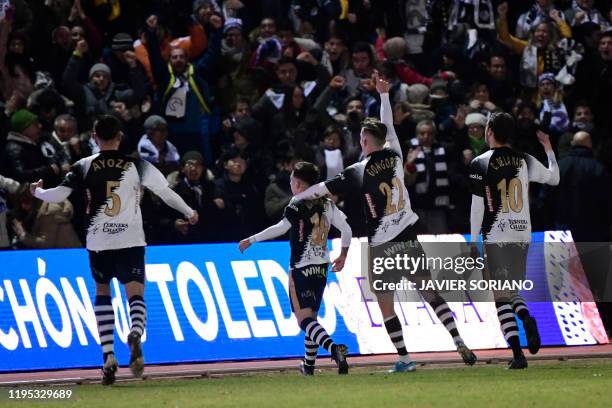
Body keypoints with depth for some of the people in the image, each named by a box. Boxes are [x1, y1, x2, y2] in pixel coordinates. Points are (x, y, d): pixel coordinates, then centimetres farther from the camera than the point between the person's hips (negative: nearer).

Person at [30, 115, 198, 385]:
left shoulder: (84, 167, 1)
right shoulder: (136, 165, 2)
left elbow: (58, 195, -4)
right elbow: (164, 191, 2)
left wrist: (37, 192, 18)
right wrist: (189, 213, 18)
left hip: (98, 241, 1)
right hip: (130, 240, -1)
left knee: (102, 292, 19)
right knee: (135, 295, -4)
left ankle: (108, 356, 6)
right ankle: (135, 333, -40)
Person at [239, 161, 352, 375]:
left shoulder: (297, 205, -11)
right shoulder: (327, 205, 7)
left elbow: (282, 227, -27)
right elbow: (346, 229, 10)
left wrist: (252, 240, -26)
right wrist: (343, 255, 24)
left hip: (300, 268, -6)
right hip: (321, 268, 7)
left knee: (305, 318, -10)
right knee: (312, 316, 19)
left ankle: (334, 348, -35)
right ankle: (309, 364, 25)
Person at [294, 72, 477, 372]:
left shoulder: (359, 172, -8)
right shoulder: (394, 156, 1)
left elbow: (325, 188, 1)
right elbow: (389, 126, 19)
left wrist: (297, 197, 19)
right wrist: (383, 94, 32)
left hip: (383, 246, -4)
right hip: (409, 238, 4)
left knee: (386, 306, 5)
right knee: (432, 294, 7)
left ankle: (404, 359, 0)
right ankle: (460, 344, -2)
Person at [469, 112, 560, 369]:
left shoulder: (479, 164, -5)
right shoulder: (525, 161, 5)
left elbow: (477, 206, -7)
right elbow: (554, 178, 20)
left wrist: (473, 242, 0)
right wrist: (549, 150, 35)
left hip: (496, 238, -4)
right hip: (522, 235, 4)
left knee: (501, 297, -1)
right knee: (512, 291, 19)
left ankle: (517, 353, -11)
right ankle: (526, 318, -13)